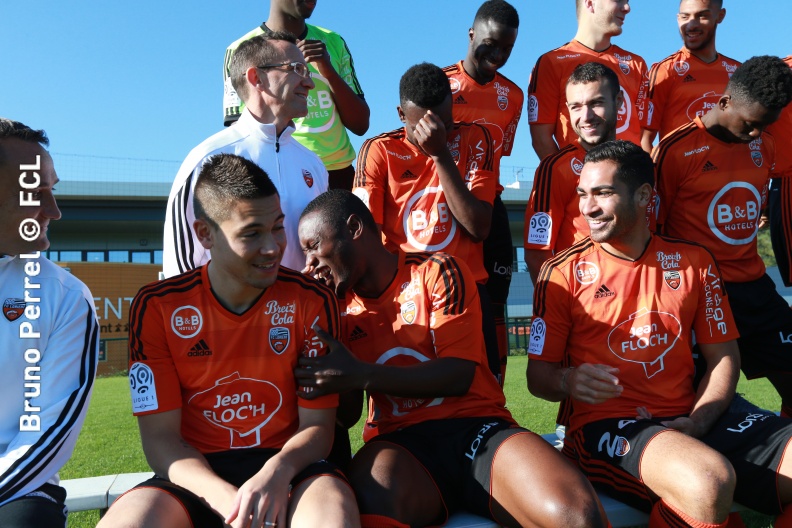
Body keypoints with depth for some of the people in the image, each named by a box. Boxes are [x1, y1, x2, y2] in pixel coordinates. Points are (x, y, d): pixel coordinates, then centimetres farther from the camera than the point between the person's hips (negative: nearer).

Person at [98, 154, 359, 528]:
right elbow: (160, 437, -4)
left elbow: (318, 425, -2)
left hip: (285, 466, -1)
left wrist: (277, 473, -24)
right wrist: (227, 498, -22)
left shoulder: (312, 301, -5)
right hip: (197, 473, 2)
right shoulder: (156, 307, -3)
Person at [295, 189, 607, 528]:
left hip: (478, 426, -1)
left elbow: (459, 375, -8)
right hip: (404, 441, 2)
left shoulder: (437, 271, 1)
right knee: (373, 498, -35)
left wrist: (362, 375, -17)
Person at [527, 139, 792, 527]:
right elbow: (538, 374, 1)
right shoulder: (564, 272, -2)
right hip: (607, 424, -4)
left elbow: (723, 357, 12)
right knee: (708, 482, -34)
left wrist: (697, 421, -6)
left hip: (691, 425, 4)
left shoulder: (694, 261, 10)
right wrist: (569, 381, -23)